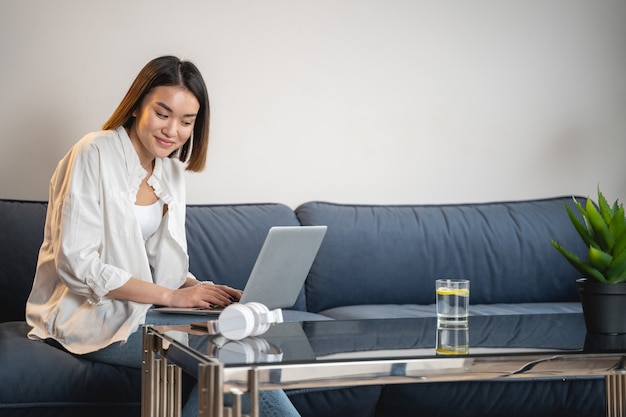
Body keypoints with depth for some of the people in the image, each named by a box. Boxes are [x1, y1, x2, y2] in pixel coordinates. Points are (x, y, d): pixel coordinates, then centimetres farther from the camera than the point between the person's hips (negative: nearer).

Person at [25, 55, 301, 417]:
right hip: (89, 318, -6)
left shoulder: (171, 170, 12)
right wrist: (172, 295, -19)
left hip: (146, 310, 7)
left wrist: (203, 291, -7)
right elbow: (77, 263, -17)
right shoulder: (94, 155, -10)